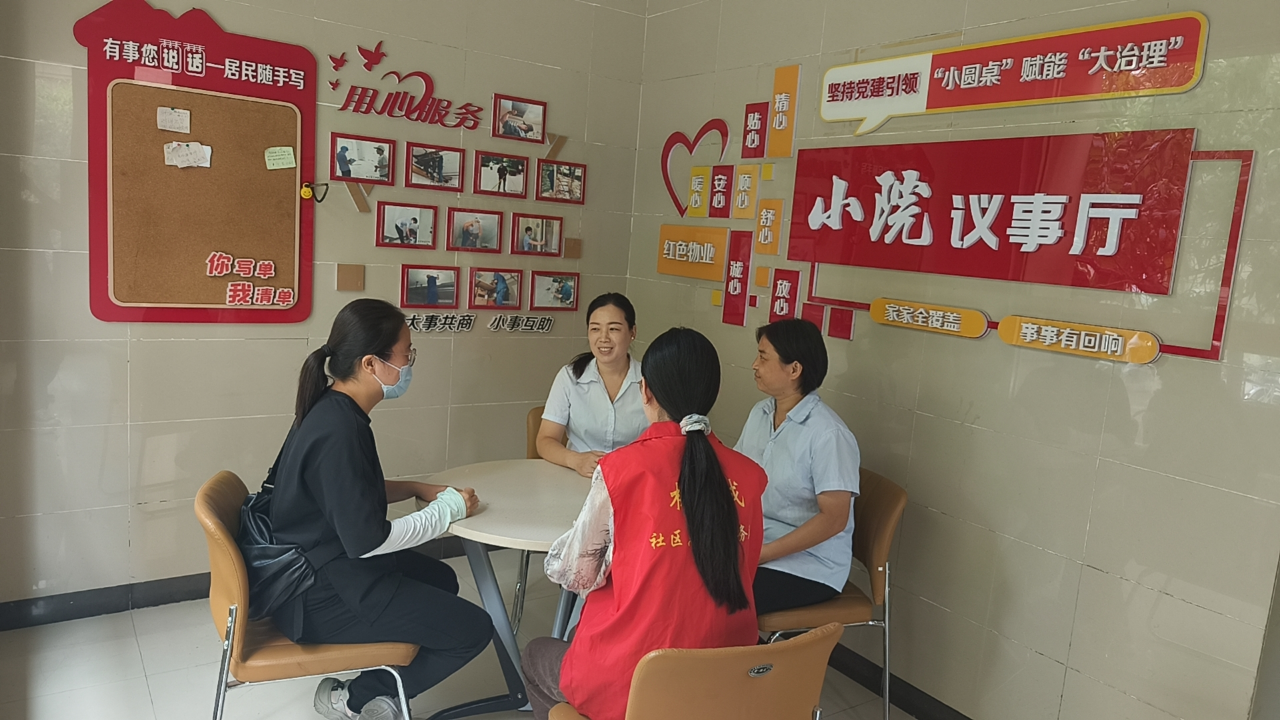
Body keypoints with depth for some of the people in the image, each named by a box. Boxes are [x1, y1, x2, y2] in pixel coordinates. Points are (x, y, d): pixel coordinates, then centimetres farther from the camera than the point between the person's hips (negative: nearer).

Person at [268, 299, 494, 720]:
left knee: (441, 579, 23)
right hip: (321, 597, -10)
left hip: (327, 563, 10)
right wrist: (448, 510, -16)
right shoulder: (340, 432, -28)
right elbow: (366, 540, -27)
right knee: (473, 629, -7)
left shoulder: (332, 411, 2)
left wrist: (415, 490, 4)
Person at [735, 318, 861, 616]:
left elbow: (833, 518, -20)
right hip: (753, 543, 7)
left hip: (808, 565, -7)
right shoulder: (760, 413, 6)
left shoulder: (827, 434, -18)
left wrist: (759, 555, -20)